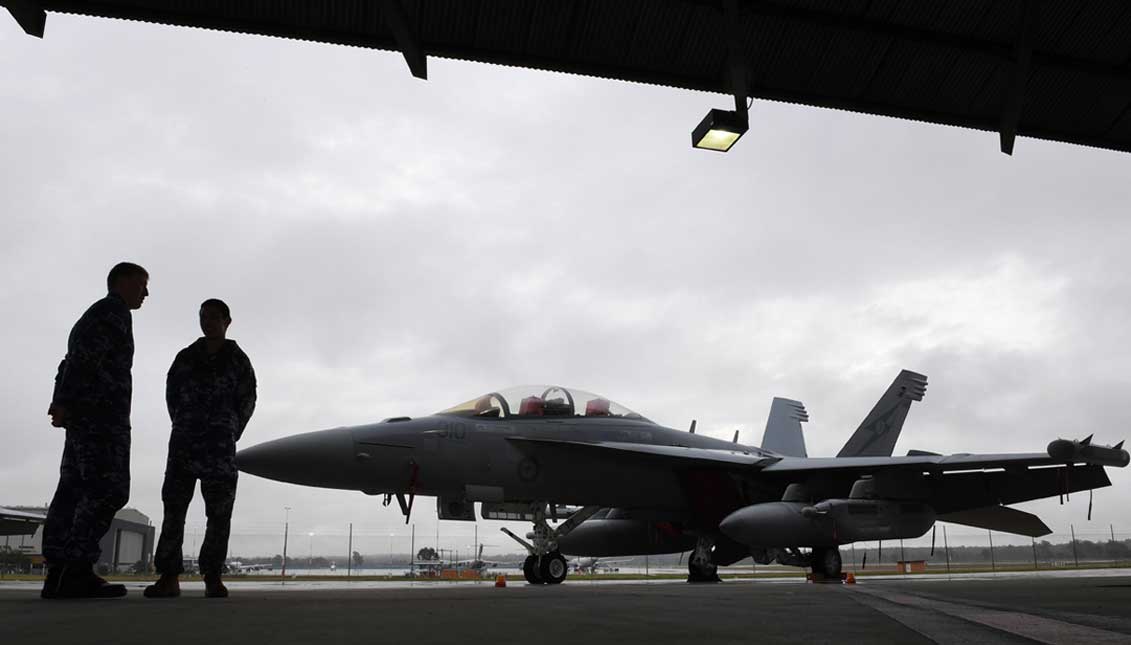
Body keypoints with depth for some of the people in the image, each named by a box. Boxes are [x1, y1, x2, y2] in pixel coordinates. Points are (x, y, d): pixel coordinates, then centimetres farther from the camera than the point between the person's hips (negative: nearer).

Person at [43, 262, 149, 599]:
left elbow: (72, 362, 22)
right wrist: (65, 403, -20)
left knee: (73, 490, 2)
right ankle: (74, 570, -19)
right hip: (102, 413, -10)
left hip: (83, 416, 10)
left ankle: (59, 572, -2)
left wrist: (61, 402, 12)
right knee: (109, 490, -14)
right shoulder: (113, 312, -3)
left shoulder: (93, 314, 28)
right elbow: (84, 359, -15)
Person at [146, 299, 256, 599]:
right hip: (184, 442, 2)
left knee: (219, 510, -5)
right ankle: (169, 577, -2)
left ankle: (213, 577, 1)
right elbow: (172, 394, 19)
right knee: (174, 505, -4)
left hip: (220, 445, -2)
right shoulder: (186, 357, 12)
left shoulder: (238, 359, 6)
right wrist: (183, 427, 11)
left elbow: (247, 400, 9)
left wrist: (229, 435, 7)